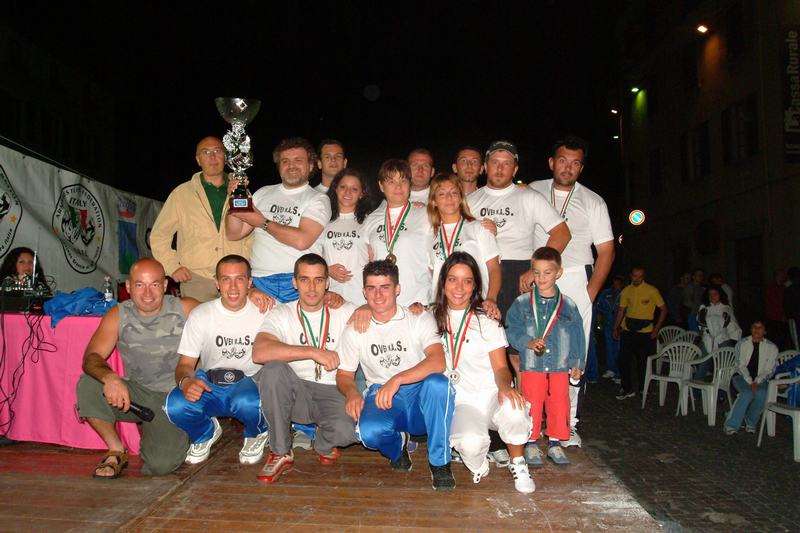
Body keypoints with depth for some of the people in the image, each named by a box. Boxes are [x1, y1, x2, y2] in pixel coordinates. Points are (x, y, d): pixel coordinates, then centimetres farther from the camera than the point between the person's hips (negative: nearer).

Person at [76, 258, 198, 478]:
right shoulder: (118, 316, -3)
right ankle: (116, 451, -3)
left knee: (160, 464, -21)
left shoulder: (187, 309, -9)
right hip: (136, 394, 3)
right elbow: (91, 358, -13)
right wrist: (110, 377, -34)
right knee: (87, 385, -24)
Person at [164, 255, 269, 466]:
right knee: (175, 406, -28)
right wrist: (185, 382, -26)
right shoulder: (200, 315, -4)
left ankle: (256, 435, 2)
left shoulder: (264, 313, -7)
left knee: (247, 403, -37)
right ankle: (206, 434, 9)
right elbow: (185, 363, -2)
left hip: (249, 382, -2)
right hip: (209, 385, 2)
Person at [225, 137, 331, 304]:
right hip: (258, 281, 3)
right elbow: (234, 234, 14)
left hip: (298, 283, -3)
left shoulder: (318, 199, 2)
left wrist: (262, 223, -4)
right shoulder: (263, 193, 16)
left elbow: (302, 240, -14)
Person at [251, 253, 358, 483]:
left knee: (345, 431, -33)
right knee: (274, 369, -32)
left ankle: (323, 445, 9)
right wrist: (313, 352, -24)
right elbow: (259, 352, -20)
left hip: (332, 393, 0)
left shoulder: (344, 312, 6)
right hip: (295, 393, 1)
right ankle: (281, 454, -15)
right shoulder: (282, 314, 0)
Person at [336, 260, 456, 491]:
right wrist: (351, 392, -14)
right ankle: (398, 444, 6)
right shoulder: (355, 331, 6)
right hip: (380, 397, 1)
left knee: (438, 383, -36)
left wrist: (397, 379, -33)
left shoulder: (420, 319, -3)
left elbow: (438, 362, -19)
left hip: (420, 396, -1)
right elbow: (344, 374, 11)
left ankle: (439, 461, -15)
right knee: (369, 432, -34)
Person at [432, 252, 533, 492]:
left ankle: (517, 464, -5)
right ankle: (478, 467, 5)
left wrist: (505, 386, -24)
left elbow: (500, 367, 0)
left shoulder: (486, 320, 4)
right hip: (461, 401, 0)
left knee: (513, 410, -36)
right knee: (471, 443, -33)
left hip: (491, 394, 0)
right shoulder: (434, 317, 8)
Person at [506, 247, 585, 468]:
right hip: (531, 366, -2)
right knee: (532, 406, 2)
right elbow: (512, 330, -3)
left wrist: (577, 363, 9)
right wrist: (528, 342, -19)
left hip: (560, 367, 2)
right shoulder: (522, 303, -1)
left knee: (559, 406, 6)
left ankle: (554, 443, 23)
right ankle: (531, 443, 17)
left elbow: (577, 336, 9)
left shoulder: (568, 306, 4)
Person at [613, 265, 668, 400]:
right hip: (628, 331, 3)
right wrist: (615, 328, 5)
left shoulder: (651, 291, -5)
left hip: (645, 332, -3)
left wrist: (656, 329, -7)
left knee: (643, 362, 5)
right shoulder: (626, 291, 6)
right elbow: (621, 310, 13)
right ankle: (627, 389, 13)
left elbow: (663, 309, -1)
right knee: (623, 360, 0)